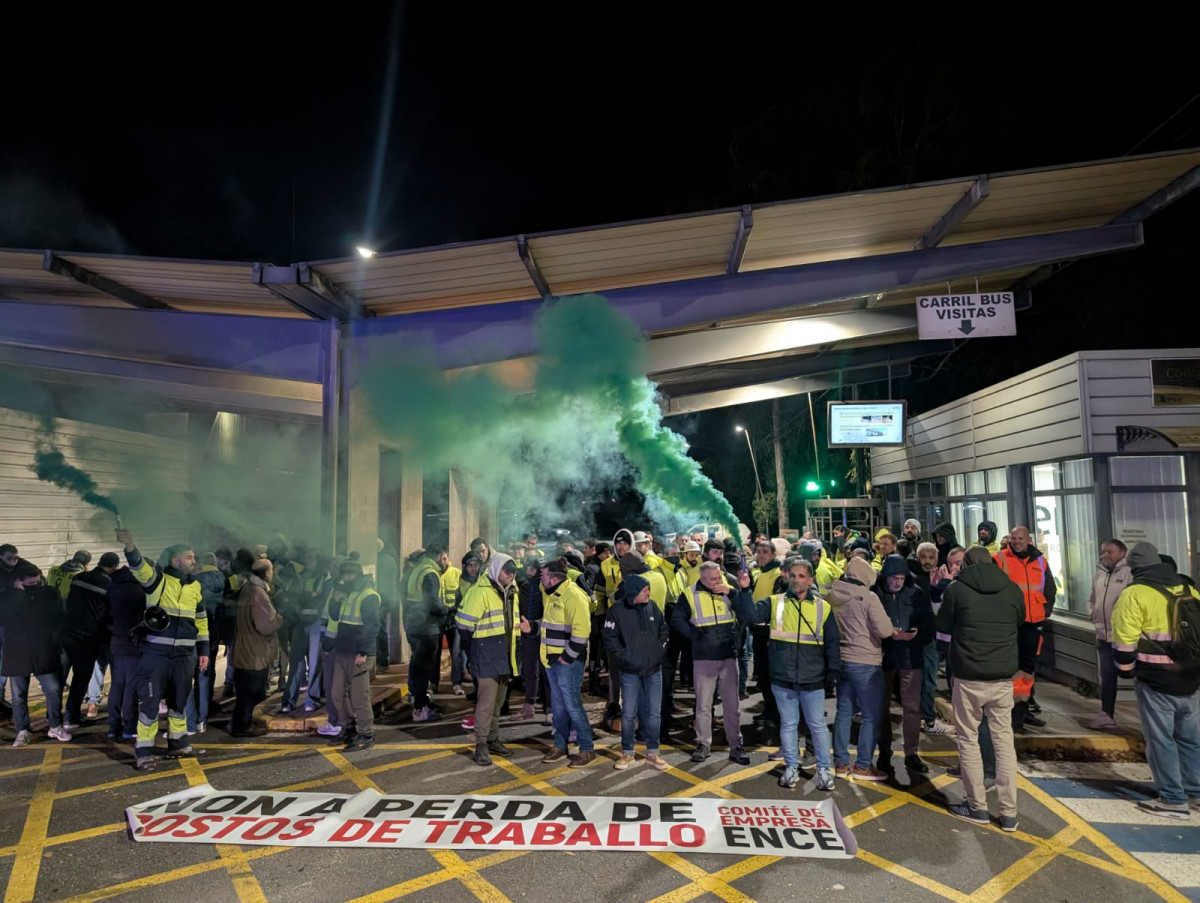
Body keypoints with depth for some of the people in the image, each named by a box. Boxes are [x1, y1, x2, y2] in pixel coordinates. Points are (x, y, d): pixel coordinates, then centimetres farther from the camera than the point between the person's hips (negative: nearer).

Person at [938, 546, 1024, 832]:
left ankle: (977, 806, 14)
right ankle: (1008, 813, 12)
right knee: (1004, 740, 10)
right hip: (1003, 678, 3)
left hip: (968, 676, -3)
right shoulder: (1013, 590, 2)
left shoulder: (956, 589, -7)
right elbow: (1020, 624, 18)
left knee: (968, 739, 9)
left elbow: (943, 629, 4)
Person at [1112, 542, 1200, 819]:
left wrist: (1127, 671, 2)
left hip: (1156, 682, -7)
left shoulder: (1134, 594, -12)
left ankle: (1173, 799, 8)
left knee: (1161, 740, 3)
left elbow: (1124, 643, -14)